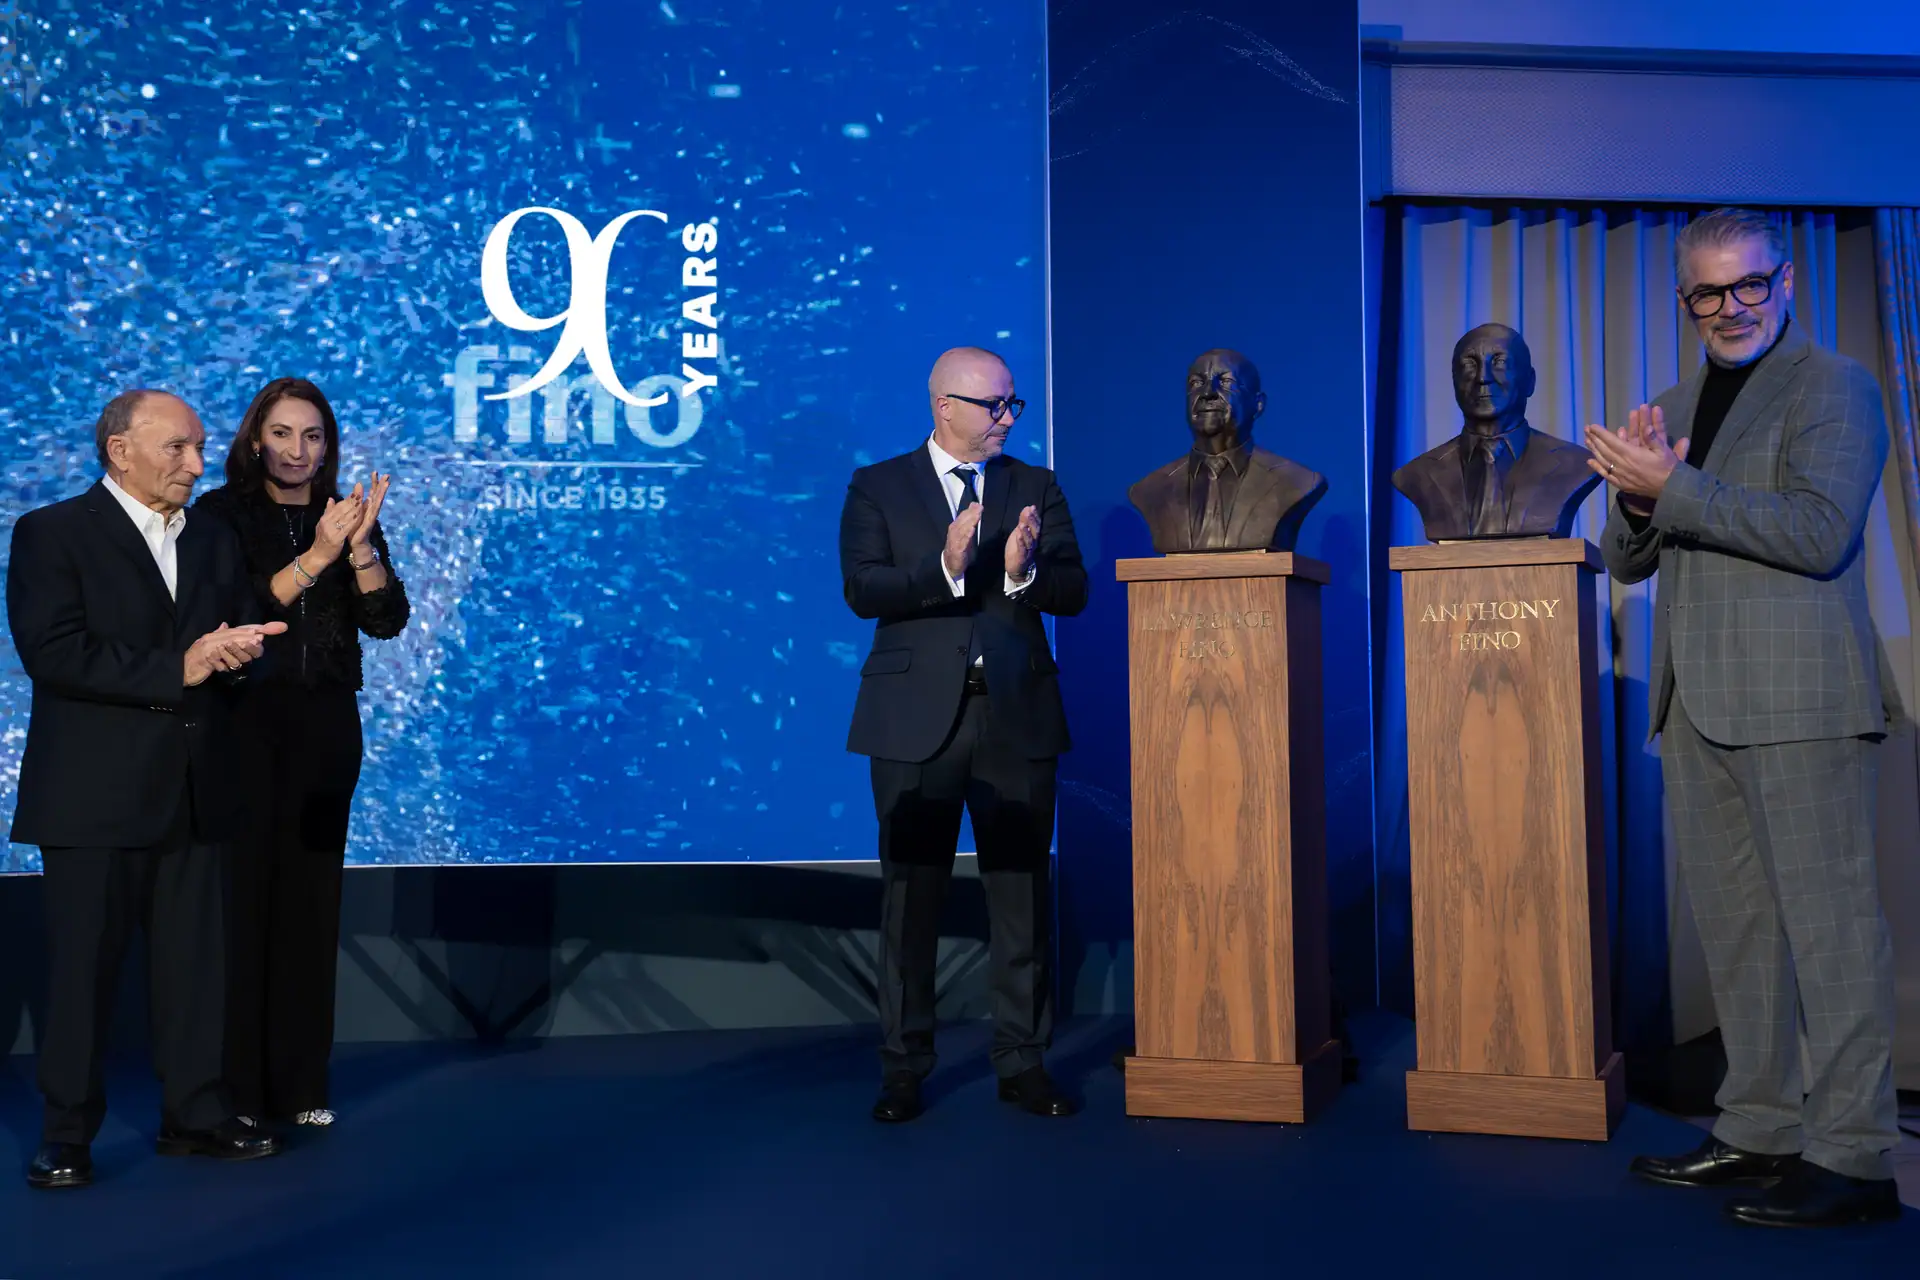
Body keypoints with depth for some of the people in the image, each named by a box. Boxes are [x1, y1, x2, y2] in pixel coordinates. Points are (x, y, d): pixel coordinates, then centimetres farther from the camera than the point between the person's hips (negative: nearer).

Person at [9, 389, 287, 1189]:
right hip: (95, 795, -5)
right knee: (83, 967, 2)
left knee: (195, 963, 9)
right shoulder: (52, 533, -3)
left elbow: (245, 639, 15)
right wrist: (177, 669, -17)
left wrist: (235, 649, -9)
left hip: (194, 793, 5)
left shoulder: (212, 543, 16)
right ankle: (67, 1135, 14)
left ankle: (195, 1116, 20)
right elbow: (52, 653, -14)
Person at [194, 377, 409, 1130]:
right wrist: (312, 559, -20)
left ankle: (300, 1083, 14)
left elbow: (387, 621, 0)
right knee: (240, 897, -4)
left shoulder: (348, 517, 10)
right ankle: (234, 1088, 6)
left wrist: (360, 544, -15)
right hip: (244, 722, -3)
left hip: (326, 727, 3)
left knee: (311, 898, 6)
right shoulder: (222, 514, 0)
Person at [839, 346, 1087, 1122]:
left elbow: (1073, 593, 3)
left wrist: (1024, 571, -18)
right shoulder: (877, 489, 5)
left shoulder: (1036, 488, 11)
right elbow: (863, 590, -9)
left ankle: (1023, 1062, 18)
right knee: (911, 892, 3)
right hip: (918, 719, -2)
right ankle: (904, 1070, 15)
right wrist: (944, 567, -24)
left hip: (1018, 716, 2)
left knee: (1022, 891, 6)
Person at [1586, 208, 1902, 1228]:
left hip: (1796, 695, -7)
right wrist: (1637, 495, -3)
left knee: (1827, 922, -4)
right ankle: (1762, 1131, 20)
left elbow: (1820, 532, -15)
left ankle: (1854, 1157, 2)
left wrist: (1674, 488, -16)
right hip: (1698, 701, 7)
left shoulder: (1832, 387, 0)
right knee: (1733, 924, 10)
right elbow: (1626, 561, 18)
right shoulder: (1677, 405, 20)